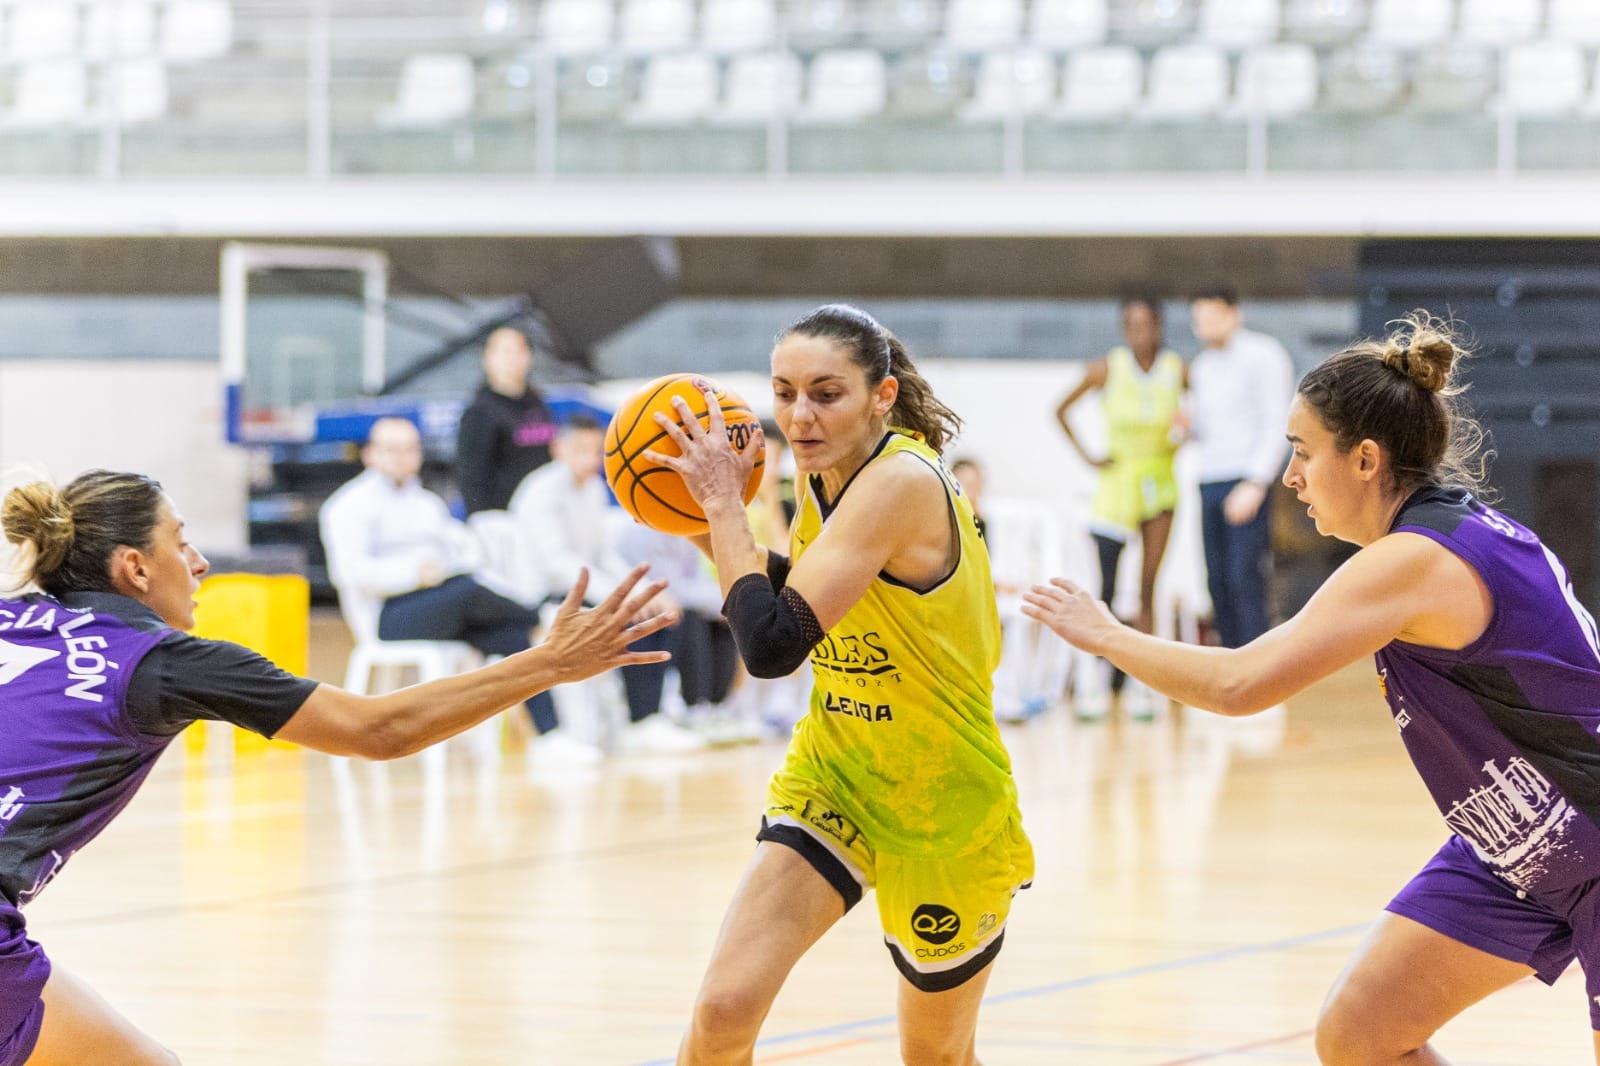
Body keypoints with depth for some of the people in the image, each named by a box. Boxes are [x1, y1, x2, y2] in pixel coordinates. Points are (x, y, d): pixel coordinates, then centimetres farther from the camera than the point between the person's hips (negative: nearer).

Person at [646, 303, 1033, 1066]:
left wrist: (723, 503, -23)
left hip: (942, 804, -6)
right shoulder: (824, 476, -3)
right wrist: (706, 527, 1)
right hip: (833, 775, 6)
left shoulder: (901, 482, -28)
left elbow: (772, 645, -34)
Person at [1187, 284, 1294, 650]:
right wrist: (1190, 425, 0)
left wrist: (1255, 484, -18)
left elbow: (1277, 424, -10)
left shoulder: (1263, 355, -4)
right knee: (1218, 582, 3)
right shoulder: (1203, 366, 19)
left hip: (1247, 481, -7)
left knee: (1243, 578, -14)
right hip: (1209, 483, 7)